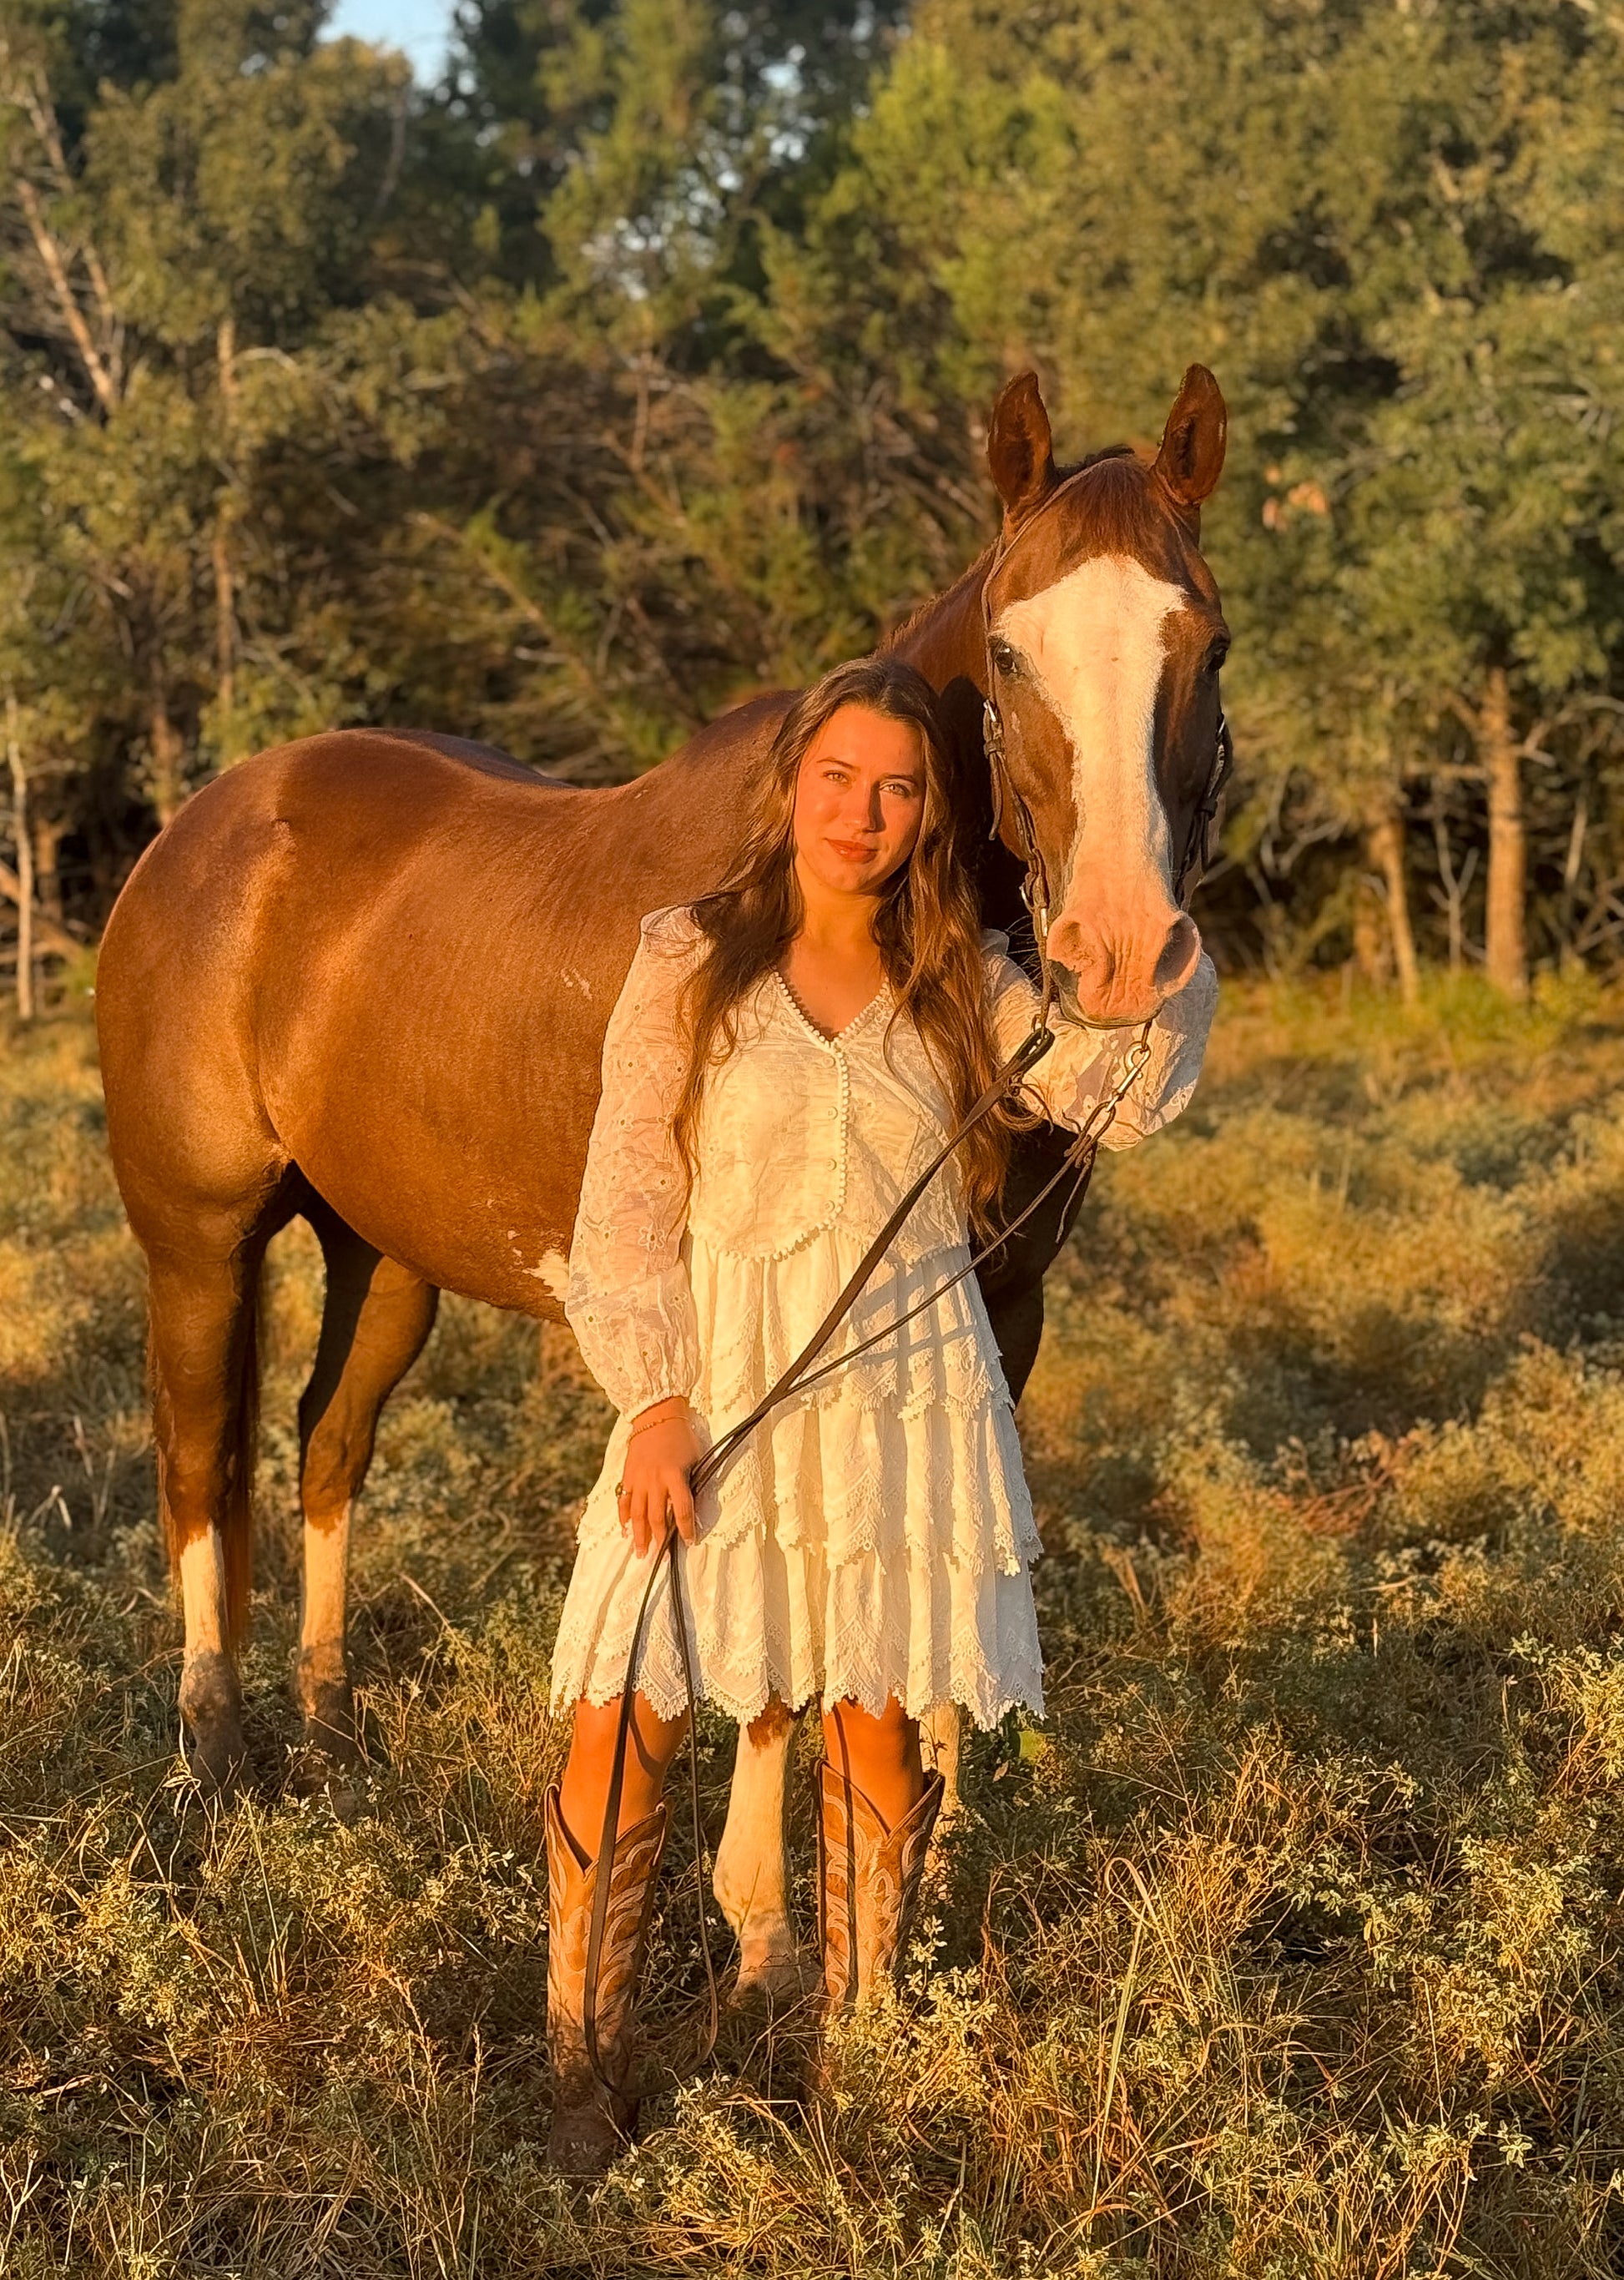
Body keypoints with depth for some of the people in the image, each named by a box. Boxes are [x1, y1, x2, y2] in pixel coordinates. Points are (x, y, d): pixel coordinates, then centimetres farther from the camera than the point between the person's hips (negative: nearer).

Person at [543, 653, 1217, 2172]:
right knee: (621, 1733, -5)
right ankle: (583, 2069, 9)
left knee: (881, 1742, 6)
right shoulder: (690, 966, 2)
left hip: (905, 1396, 2)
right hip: (716, 1386, -2)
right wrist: (657, 1399, -10)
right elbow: (625, 1206, -1)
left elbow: (1128, 1089, -5)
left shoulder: (966, 991, 8)